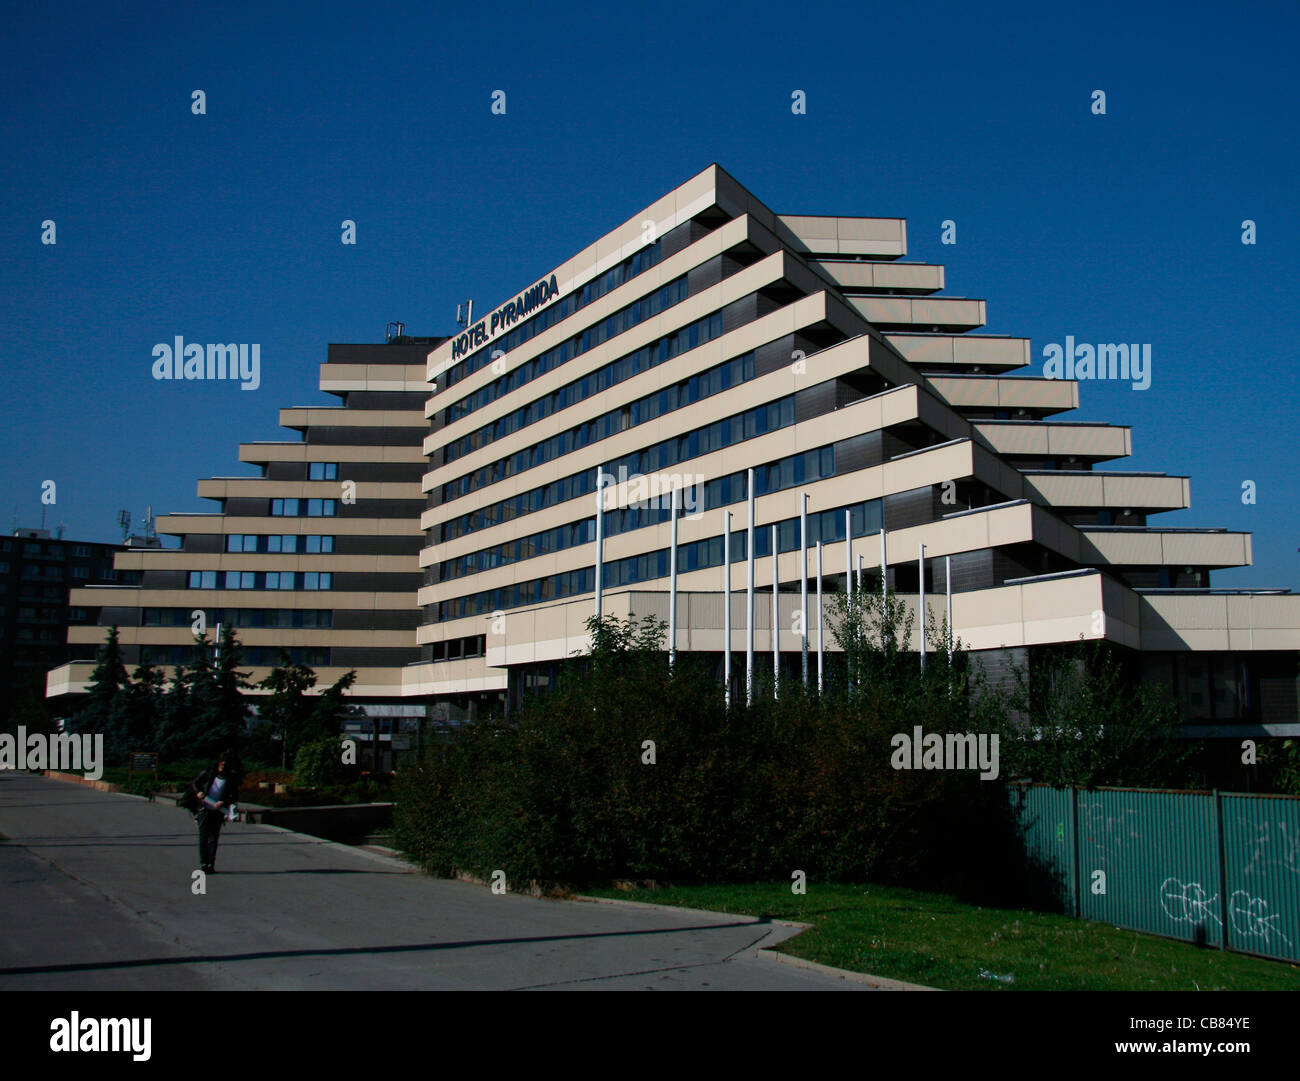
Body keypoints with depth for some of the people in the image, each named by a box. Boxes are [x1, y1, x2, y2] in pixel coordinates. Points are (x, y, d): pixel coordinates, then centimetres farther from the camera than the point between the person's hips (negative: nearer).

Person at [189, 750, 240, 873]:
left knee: (213, 838, 0)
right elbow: (193, 783, 10)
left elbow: (234, 797, 2)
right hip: (204, 810, 0)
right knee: (203, 838, -1)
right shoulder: (209, 773, 1)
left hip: (218, 812, 0)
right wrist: (197, 792, -10)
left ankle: (211, 864, 7)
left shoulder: (232, 779, 0)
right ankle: (204, 863, 3)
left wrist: (223, 802, -14)